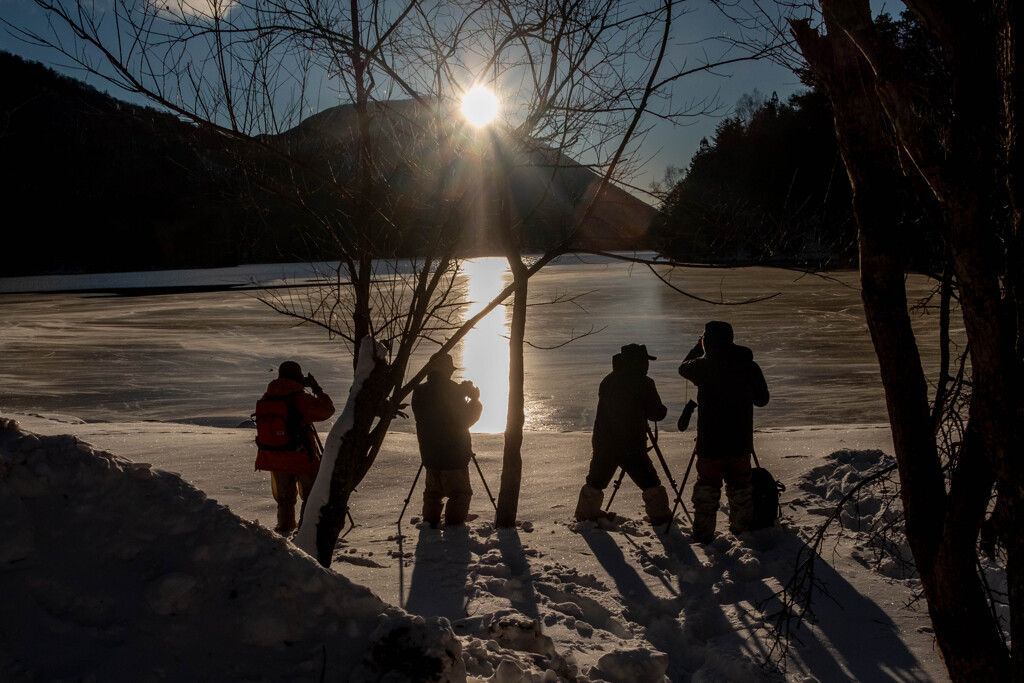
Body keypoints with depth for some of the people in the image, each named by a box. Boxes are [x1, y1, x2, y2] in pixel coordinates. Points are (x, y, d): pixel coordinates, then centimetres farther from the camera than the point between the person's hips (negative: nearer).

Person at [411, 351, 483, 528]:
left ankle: (430, 523, 22)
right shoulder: (452, 390, -15)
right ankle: (454, 525, -1)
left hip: (429, 454, 6)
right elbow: (465, 420, -9)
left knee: (433, 491, 20)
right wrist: (475, 399, 7)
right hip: (454, 455, -6)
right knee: (459, 493, 3)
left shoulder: (419, 392, 1)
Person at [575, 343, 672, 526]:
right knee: (650, 483, 7)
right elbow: (657, 414, -7)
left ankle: (586, 511, 26)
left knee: (596, 480, 19)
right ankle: (660, 514, 11)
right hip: (631, 445, -5)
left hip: (603, 442, 5)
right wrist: (662, 409, 16)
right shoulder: (643, 383, -9)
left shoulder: (608, 380, 8)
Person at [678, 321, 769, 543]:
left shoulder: (703, 366, -11)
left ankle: (703, 534, 11)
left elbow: (683, 367, 12)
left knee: (707, 486, 9)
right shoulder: (750, 366, -4)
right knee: (740, 485, 18)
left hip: (710, 441, -3)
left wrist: (698, 347, 24)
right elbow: (762, 400, 7)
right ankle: (742, 529, 29)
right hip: (741, 441, 3)